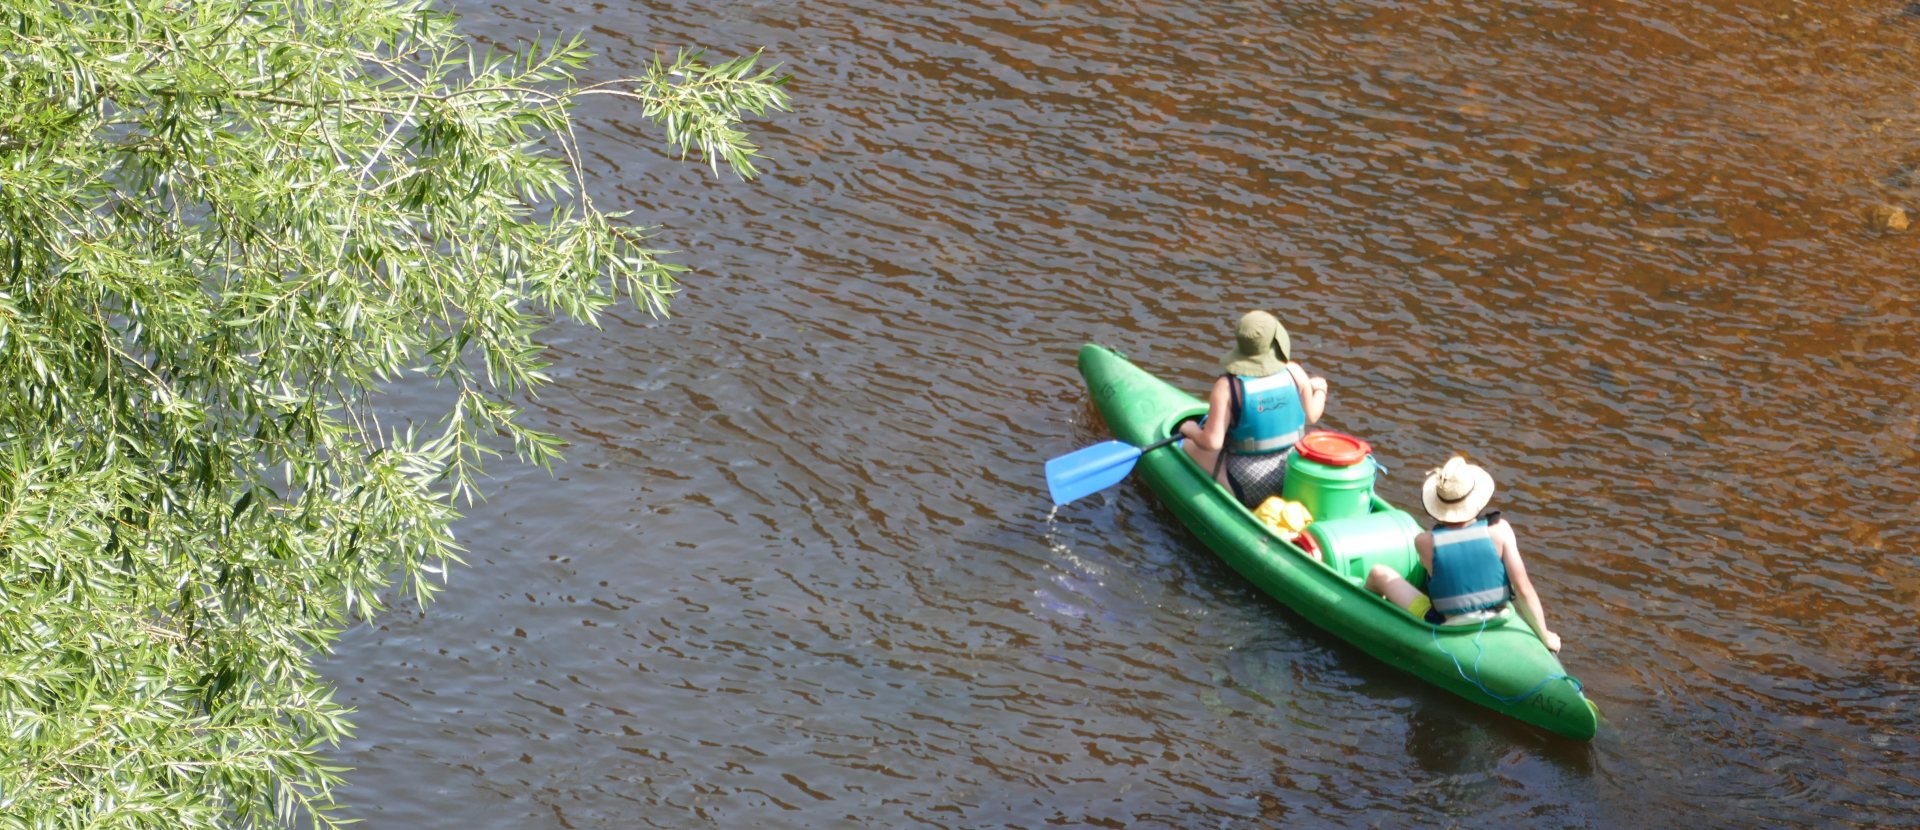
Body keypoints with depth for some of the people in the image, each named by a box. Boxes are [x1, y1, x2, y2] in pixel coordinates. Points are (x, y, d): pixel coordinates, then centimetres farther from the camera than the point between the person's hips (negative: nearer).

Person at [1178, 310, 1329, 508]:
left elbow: (1212, 442, -22)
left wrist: (1191, 430, 0)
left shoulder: (1227, 387, -20)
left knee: (1189, 446, 19)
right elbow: (1311, 416, 4)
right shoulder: (1294, 372, -10)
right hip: (1297, 481, 4)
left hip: (1247, 492, -4)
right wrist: (1319, 391, 25)